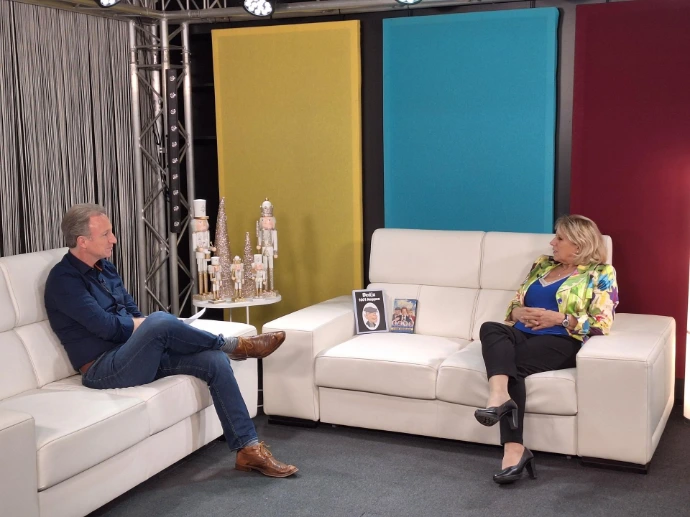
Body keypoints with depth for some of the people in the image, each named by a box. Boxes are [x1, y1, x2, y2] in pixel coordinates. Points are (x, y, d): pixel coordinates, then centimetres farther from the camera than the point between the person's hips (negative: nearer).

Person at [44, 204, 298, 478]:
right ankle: (235, 345, -12)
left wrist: (147, 332, -6)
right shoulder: (63, 279, -12)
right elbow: (105, 325, -21)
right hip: (104, 370, -8)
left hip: (135, 356, 8)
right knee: (160, 321, -35)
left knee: (214, 360, -14)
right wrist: (143, 326, -4)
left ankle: (249, 449, -13)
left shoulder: (105, 268, 15)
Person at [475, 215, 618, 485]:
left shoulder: (601, 273, 6)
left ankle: (513, 448, -42)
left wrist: (559, 318, -12)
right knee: (490, 328, -29)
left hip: (561, 341, -5)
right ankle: (500, 396, -52)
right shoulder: (543, 264, 24)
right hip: (524, 334, 5)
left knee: (512, 363, -32)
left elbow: (602, 324, -3)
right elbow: (515, 304, 24)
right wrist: (519, 312, 0)